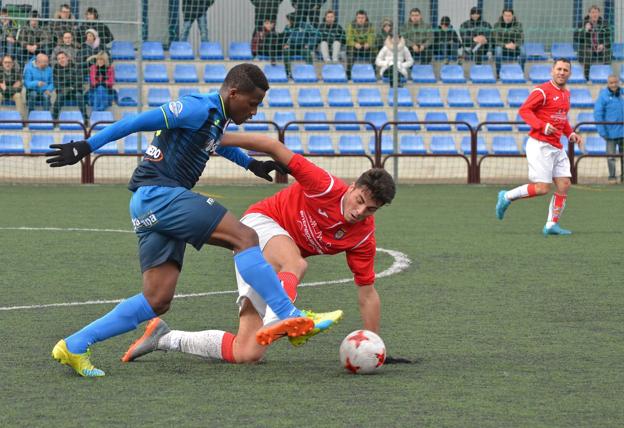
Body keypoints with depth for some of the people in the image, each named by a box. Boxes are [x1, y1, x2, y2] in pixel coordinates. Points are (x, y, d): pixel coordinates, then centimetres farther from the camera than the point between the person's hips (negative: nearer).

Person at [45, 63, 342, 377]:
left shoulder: (216, 119, 19)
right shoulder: (199, 109, -11)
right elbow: (136, 123, -14)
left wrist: (251, 164, 42)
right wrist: (86, 147, -17)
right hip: (159, 194, -10)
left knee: (158, 300, 3)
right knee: (244, 237, -16)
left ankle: (74, 347, 3)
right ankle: (289, 317, -19)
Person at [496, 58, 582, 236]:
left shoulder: (566, 93, 15)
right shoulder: (542, 91, -11)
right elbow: (524, 110, -14)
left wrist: (570, 133, 12)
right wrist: (542, 126, -26)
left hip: (557, 148, 8)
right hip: (540, 146, -8)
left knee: (564, 185, 0)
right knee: (542, 188, -11)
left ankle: (551, 225, 7)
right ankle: (507, 197, 8)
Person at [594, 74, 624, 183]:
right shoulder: (603, 96, -8)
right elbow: (597, 114, -11)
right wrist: (602, 132, -15)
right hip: (611, 132, -4)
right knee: (611, 156, 1)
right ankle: (612, 177, 9)